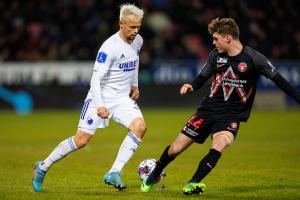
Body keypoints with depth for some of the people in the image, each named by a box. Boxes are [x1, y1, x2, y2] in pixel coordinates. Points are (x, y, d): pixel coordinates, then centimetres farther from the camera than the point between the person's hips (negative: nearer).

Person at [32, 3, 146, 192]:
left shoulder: (138, 41, 1)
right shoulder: (110, 47, -22)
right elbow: (96, 79, -22)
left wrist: (134, 85, 23)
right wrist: (99, 106, -30)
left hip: (123, 99, 6)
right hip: (101, 98, -6)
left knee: (140, 126, -21)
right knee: (81, 141, -5)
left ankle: (114, 173, -19)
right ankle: (43, 167, 17)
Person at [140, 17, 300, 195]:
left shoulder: (254, 58, -11)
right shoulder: (216, 55, 1)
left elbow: (278, 80, -5)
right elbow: (202, 77, 12)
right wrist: (191, 86, -10)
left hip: (232, 115, -3)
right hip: (208, 108, 3)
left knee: (219, 145, -34)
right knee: (176, 149, 1)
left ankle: (192, 185, -32)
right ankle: (153, 176, 28)